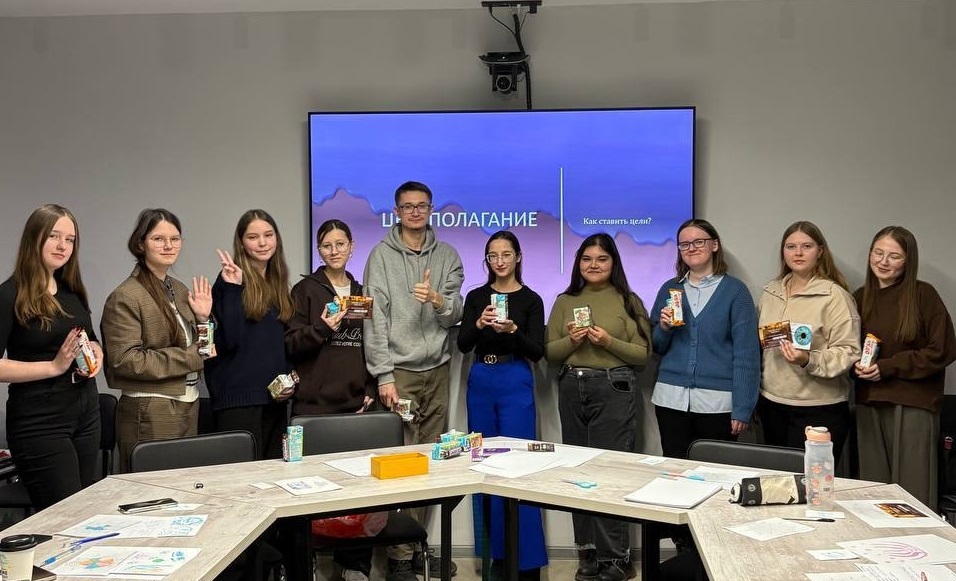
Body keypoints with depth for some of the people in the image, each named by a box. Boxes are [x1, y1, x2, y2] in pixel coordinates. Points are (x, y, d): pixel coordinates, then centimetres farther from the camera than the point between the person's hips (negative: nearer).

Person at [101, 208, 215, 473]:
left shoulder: (180, 290, 12)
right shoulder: (125, 297, -10)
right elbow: (125, 360, -18)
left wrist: (203, 319, 0)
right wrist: (191, 357, -16)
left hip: (188, 406, 7)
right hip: (149, 413, -7)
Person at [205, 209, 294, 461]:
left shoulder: (278, 282, 15)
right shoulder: (231, 280, -5)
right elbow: (230, 339, -16)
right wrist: (232, 288, -21)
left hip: (275, 397, 7)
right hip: (239, 398, -6)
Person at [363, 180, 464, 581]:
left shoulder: (447, 256, 11)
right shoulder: (382, 255, 1)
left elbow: (455, 314, 4)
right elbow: (375, 318, -5)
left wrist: (437, 300, -18)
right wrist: (383, 375, -12)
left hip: (437, 370, 4)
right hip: (399, 371, -3)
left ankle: (416, 544, 17)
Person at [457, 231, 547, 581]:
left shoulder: (530, 299, -1)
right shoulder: (476, 297, 7)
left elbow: (537, 352, -6)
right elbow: (462, 345, -1)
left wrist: (513, 330, -23)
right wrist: (479, 324, -19)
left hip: (516, 384, -3)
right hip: (480, 383, 4)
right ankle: (497, 553, 19)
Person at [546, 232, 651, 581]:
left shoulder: (628, 301, 1)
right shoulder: (565, 301, 10)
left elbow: (643, 355, -2)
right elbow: (549, 352, 9)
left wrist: (609, 342, -15)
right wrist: (571, 340, -10)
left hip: (614, 389, -4)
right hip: (572, 389, 4)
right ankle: (588, 552, 18)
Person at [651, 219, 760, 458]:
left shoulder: (734, 290, -2)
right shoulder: (669, 289, 9)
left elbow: (746, 353, -4)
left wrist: (742, 409, -8)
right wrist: (664, 328, -6)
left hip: (716, 402, -3)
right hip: (671, 399, 3)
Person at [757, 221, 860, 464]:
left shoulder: (835, 296, -10)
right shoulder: (770, 292, 10)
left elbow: (848, 352, -14)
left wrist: (808, 360, -28)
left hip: (818, 408, -6)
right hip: (772, 404, 6)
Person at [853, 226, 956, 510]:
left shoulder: (923, 295, -4)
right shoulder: (860, 298, 10)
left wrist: (888, 367, -13)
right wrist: (856, 365, -5)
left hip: (913, 403, -4)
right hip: (869, 402, 4)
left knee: (912, 488, 0)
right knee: (873, 486, 8)